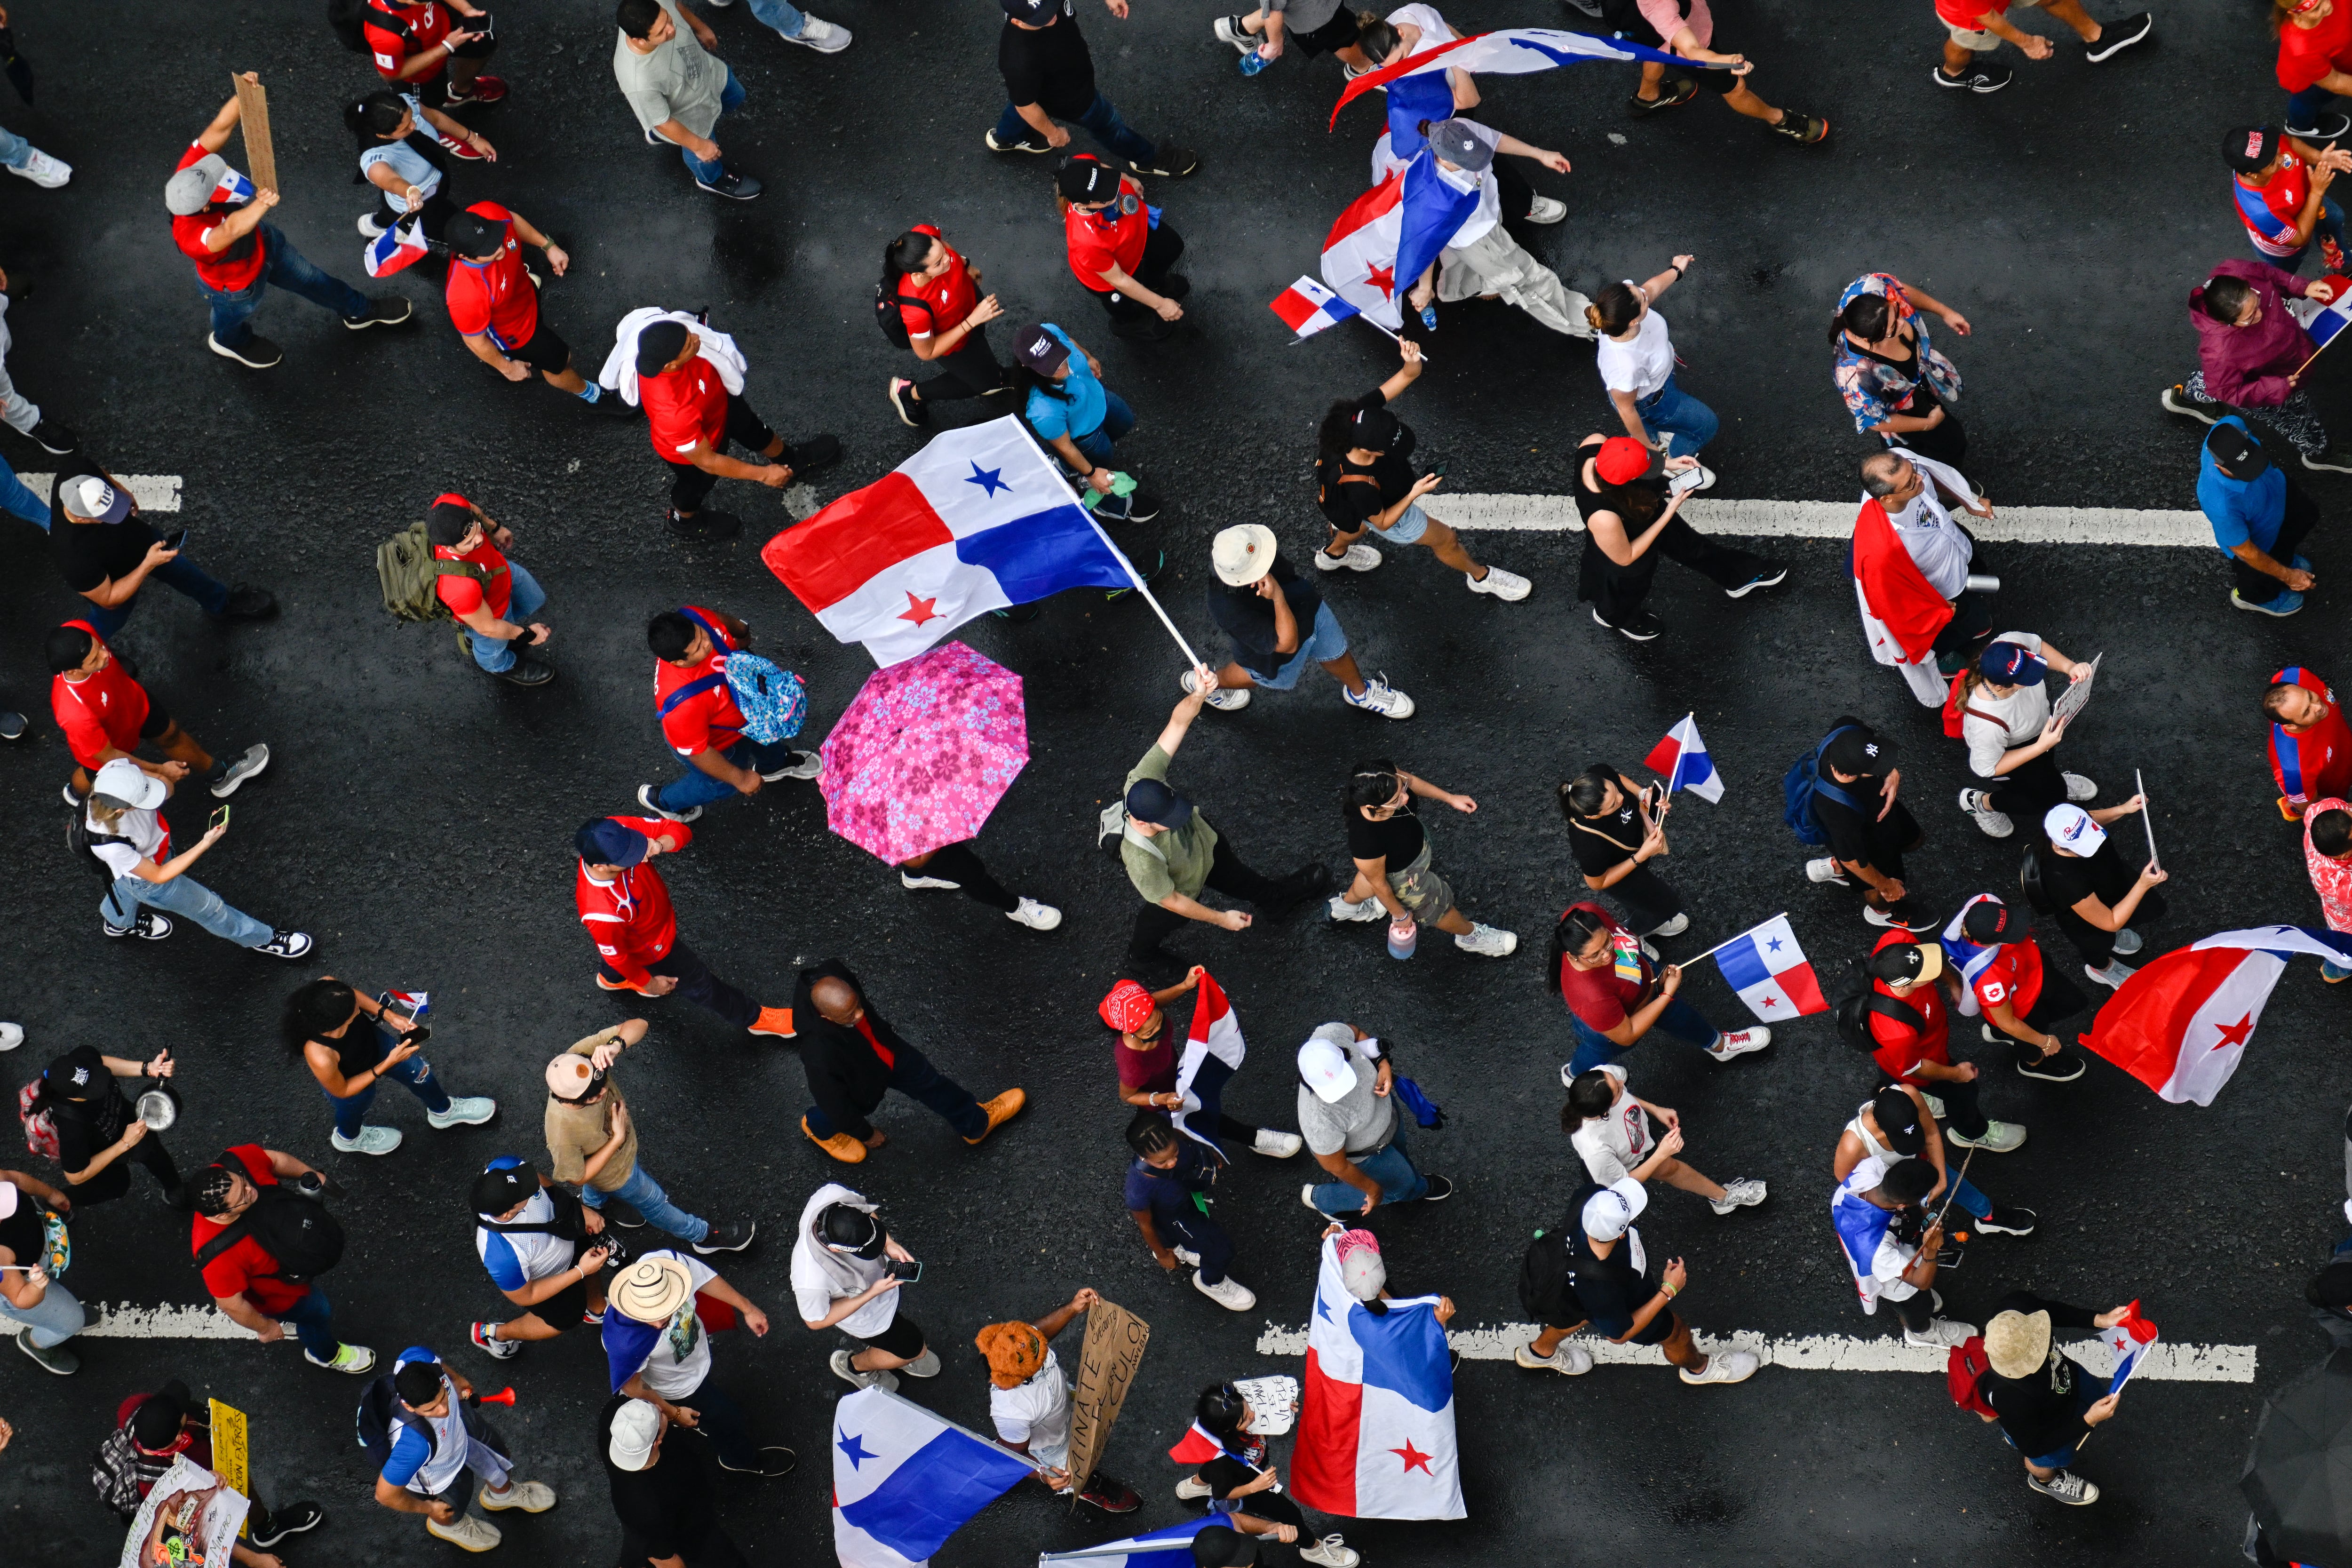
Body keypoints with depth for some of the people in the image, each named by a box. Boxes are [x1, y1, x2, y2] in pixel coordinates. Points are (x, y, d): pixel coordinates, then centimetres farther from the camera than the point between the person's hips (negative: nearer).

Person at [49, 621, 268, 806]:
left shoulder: (80, 632, -37)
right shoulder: (75, 714, -50)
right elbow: (106, 755, -29)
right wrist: (159, 770, -15)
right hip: (104, 741, -4)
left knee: (170, 734, 28)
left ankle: (217, 773, 58)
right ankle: (77, 793, 67)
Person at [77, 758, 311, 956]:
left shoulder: (119, 770, -37)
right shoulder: (109, 845, -47)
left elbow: (167, 789, -12)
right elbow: (158, 876, -29)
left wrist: (164, 772, -33)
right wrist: (205, 844, -35)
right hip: (146, 879, -5)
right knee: (208, 907, 18)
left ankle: (118, 923, 72)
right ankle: (262, 939, 45)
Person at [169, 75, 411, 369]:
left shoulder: (190, 172, -34)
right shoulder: (191, 237, -52)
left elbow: (220, 128, -36)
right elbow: (231, 229, -72)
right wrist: (261, 205, -89)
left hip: (262, 241, 6)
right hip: (239, 287, -6)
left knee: (309, 279, 28)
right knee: (234, 321, 31)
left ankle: (360, 312, 57)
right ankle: (230, 342, 68)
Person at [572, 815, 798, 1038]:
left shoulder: (617, 831, -36)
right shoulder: (601, 911, -46)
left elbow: (680, 831, -24)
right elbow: (616, 954, -24)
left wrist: (659, 845, -48)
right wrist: (648, 983, -6)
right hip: (652, 947, -6)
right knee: (699, 983, 18)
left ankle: (612, 978, 74)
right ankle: (754, 1019, 44)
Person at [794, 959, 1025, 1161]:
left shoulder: (834, 976, -35)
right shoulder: (820, 1055, -47)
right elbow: (837, 1103, -26)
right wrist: (866, 1134, -6)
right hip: (860, 1079, -5)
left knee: (927, 1079, 24)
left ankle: (976, 1122, 53)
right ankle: (819, 1128, 63)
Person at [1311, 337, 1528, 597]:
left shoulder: (1359, 416, -39)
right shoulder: (1361, 487, -49)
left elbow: (1409, 376, -36)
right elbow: (1382, 523, -27)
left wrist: (1412, 364, -60)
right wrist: (1414, 494, -37)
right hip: (1389, 512, -5)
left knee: (1358, 522, 41)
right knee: (1445, 539, 20)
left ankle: (1334, 553, 74)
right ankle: (1480, 576, 52)